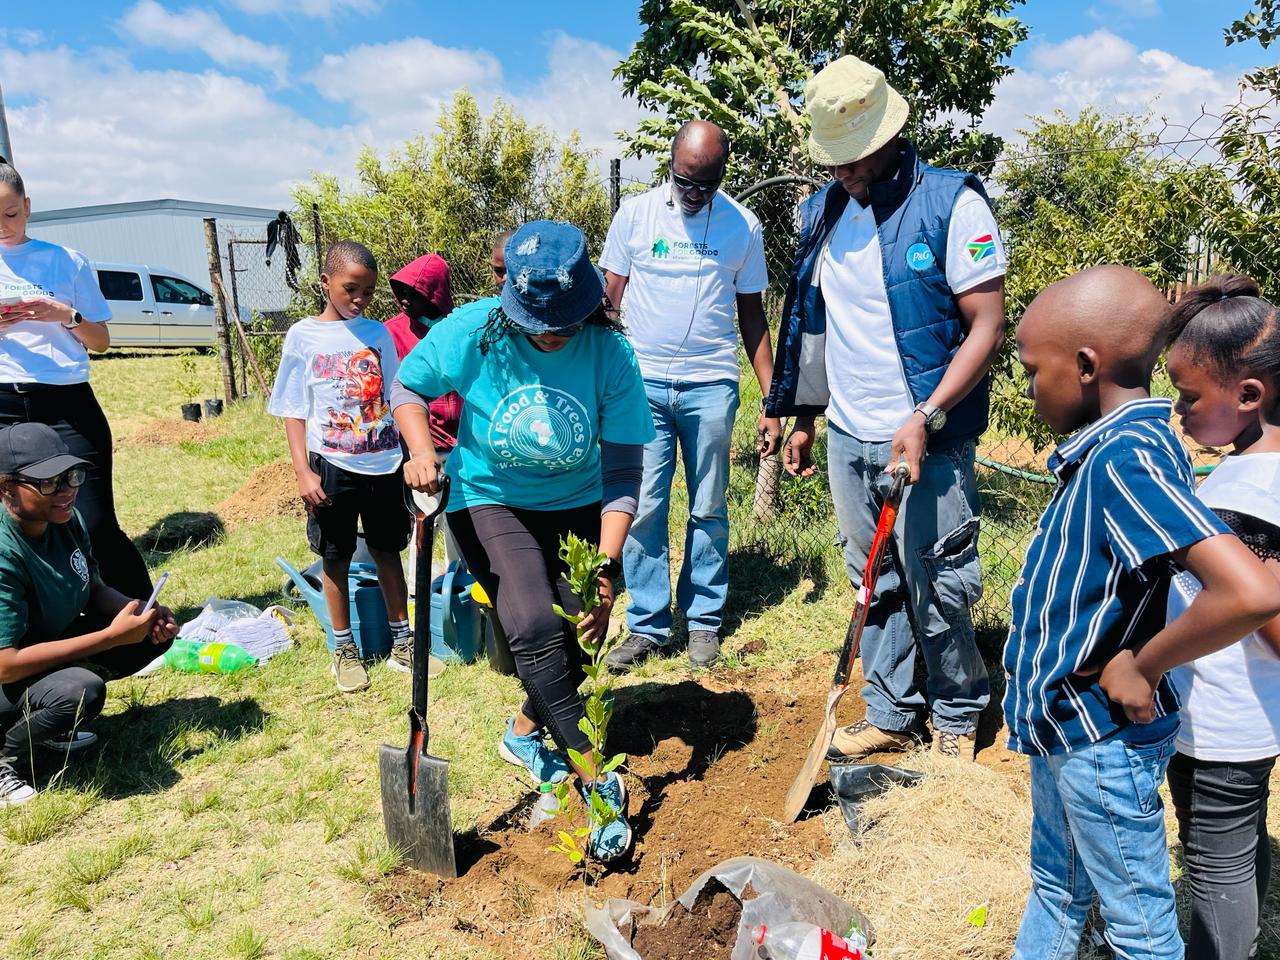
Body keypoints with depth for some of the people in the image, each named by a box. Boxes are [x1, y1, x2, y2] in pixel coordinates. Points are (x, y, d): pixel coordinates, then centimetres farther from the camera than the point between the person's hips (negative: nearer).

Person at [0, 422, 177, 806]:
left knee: (154, 631, -1)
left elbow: (94, 590, 7)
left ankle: (50, 724, 9)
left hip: (47, 645, 8)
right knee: (81, 691, -35)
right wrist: (112, 635, -31)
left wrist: (141, 613, -14)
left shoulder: (66, 519, -8)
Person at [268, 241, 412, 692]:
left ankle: (402, 641, 25)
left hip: (385, 464, 2)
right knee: (336, 558, 9)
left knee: (388, 551, 12)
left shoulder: (377, 333, 4)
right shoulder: (303, 336, -3)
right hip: (332, 467, -2)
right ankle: (344, 649, 24)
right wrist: (303, 472, -10)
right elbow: (294, 412, -2)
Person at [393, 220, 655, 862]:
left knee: (584, 635, 0)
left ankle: (525, 730, 31)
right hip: (490, 501, -2)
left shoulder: (610, 354, -18)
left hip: (578, 506, 2)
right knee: (534, 628, -22)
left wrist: (606, 566, -26)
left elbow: (623, 472, -18)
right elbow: (408, 386, -4)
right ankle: (597, 784, -11)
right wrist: (421, 451, -23)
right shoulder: (473, 330, -19)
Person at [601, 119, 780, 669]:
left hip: (711, 386, 0)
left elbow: (752, 317, 9)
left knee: (709, 510, 6)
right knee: (643, 509, 0)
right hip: (642, 381, 0)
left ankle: (704, 621, 19)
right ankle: (646, 625, 11)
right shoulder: (635, 214, 3)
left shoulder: (743, 226, 4)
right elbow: (607, 299, 6)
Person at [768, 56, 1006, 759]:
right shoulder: (823, 210, 9)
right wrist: (804, 419, 16)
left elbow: (987, 326, -12)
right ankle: (890, 716, 29)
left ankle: (957, 718, 27)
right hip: (847, 438, 6)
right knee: (874, 585, 14)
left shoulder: (952, 202, -9)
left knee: (937, 589, 4)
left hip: (927, 442, -5)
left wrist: (925, 419, -21)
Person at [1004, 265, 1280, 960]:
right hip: (1066, 725, 9)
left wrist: (1143, 667, -25)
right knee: (1055, 889, 27)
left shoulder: (1124, 459, -28)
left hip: (1104, 743, -9)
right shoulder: (1121, 442, -1)